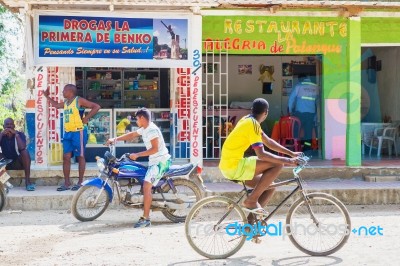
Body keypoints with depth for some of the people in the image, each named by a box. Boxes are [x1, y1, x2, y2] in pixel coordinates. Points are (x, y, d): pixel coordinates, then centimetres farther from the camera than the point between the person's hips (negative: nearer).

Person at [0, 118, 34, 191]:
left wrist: (16, 134, -27)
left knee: (25, 152, -30)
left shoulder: (20, 134, -8)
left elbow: (22, 148, -28)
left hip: (18, 163, -2)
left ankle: (27, 181, -35)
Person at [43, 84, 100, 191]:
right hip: (67, 133, 8)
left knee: (80, 156, 0)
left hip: (78, 132, -8)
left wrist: (86, 118, -14)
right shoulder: (65, 102, 16)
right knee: (66, 157, 4)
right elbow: (56, 105, 38)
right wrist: (47, 96, 34)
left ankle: (80, 182, 6)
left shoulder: (79, 101, -7)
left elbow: (96, 107, -12)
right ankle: (66, 183, 9)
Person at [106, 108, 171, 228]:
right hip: (154, 162, 10)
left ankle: (145, 218, -17)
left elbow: (155, 149, -23)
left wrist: (137, 155, -20)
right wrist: (115, 139, 16)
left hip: (161, 161, -10)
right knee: (146, 187, 10)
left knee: (146, 187, -17)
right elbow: (132, 134, 25)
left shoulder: (152, 130, -16)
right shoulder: (144, 129, 14)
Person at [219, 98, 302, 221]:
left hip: (228, 165, 10)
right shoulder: (253, 124, -14)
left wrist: (291, 153, 18)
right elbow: (261, 154, -22)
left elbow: (269, 142, 20)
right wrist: (288, 161, -17)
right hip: (234, 167, -10)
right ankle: (251, 200, -10)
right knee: (278, 164, -14)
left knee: (270, 186, 16)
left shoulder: (248, 120, 14)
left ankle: (251, 219, 15)